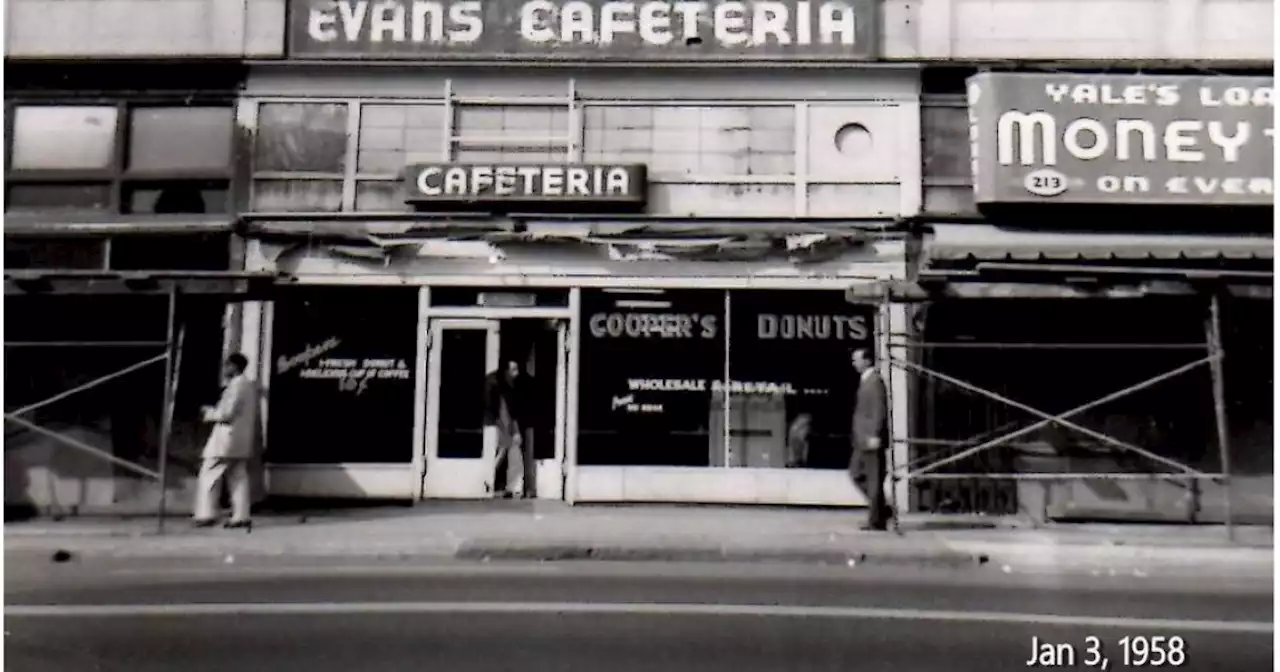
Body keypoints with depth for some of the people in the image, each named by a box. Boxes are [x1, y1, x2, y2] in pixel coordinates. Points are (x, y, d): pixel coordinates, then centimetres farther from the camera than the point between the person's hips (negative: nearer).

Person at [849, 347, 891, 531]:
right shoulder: (865, 380, 16)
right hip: (863, 439, 10)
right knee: (856, 473, 13)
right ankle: (881, 509, 19)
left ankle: (877, 521, 4)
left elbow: (879, 409, -20)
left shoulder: (875, 381, -13)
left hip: (872, 438, -10)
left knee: (874, 480, -3)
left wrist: (875, 435, -23)